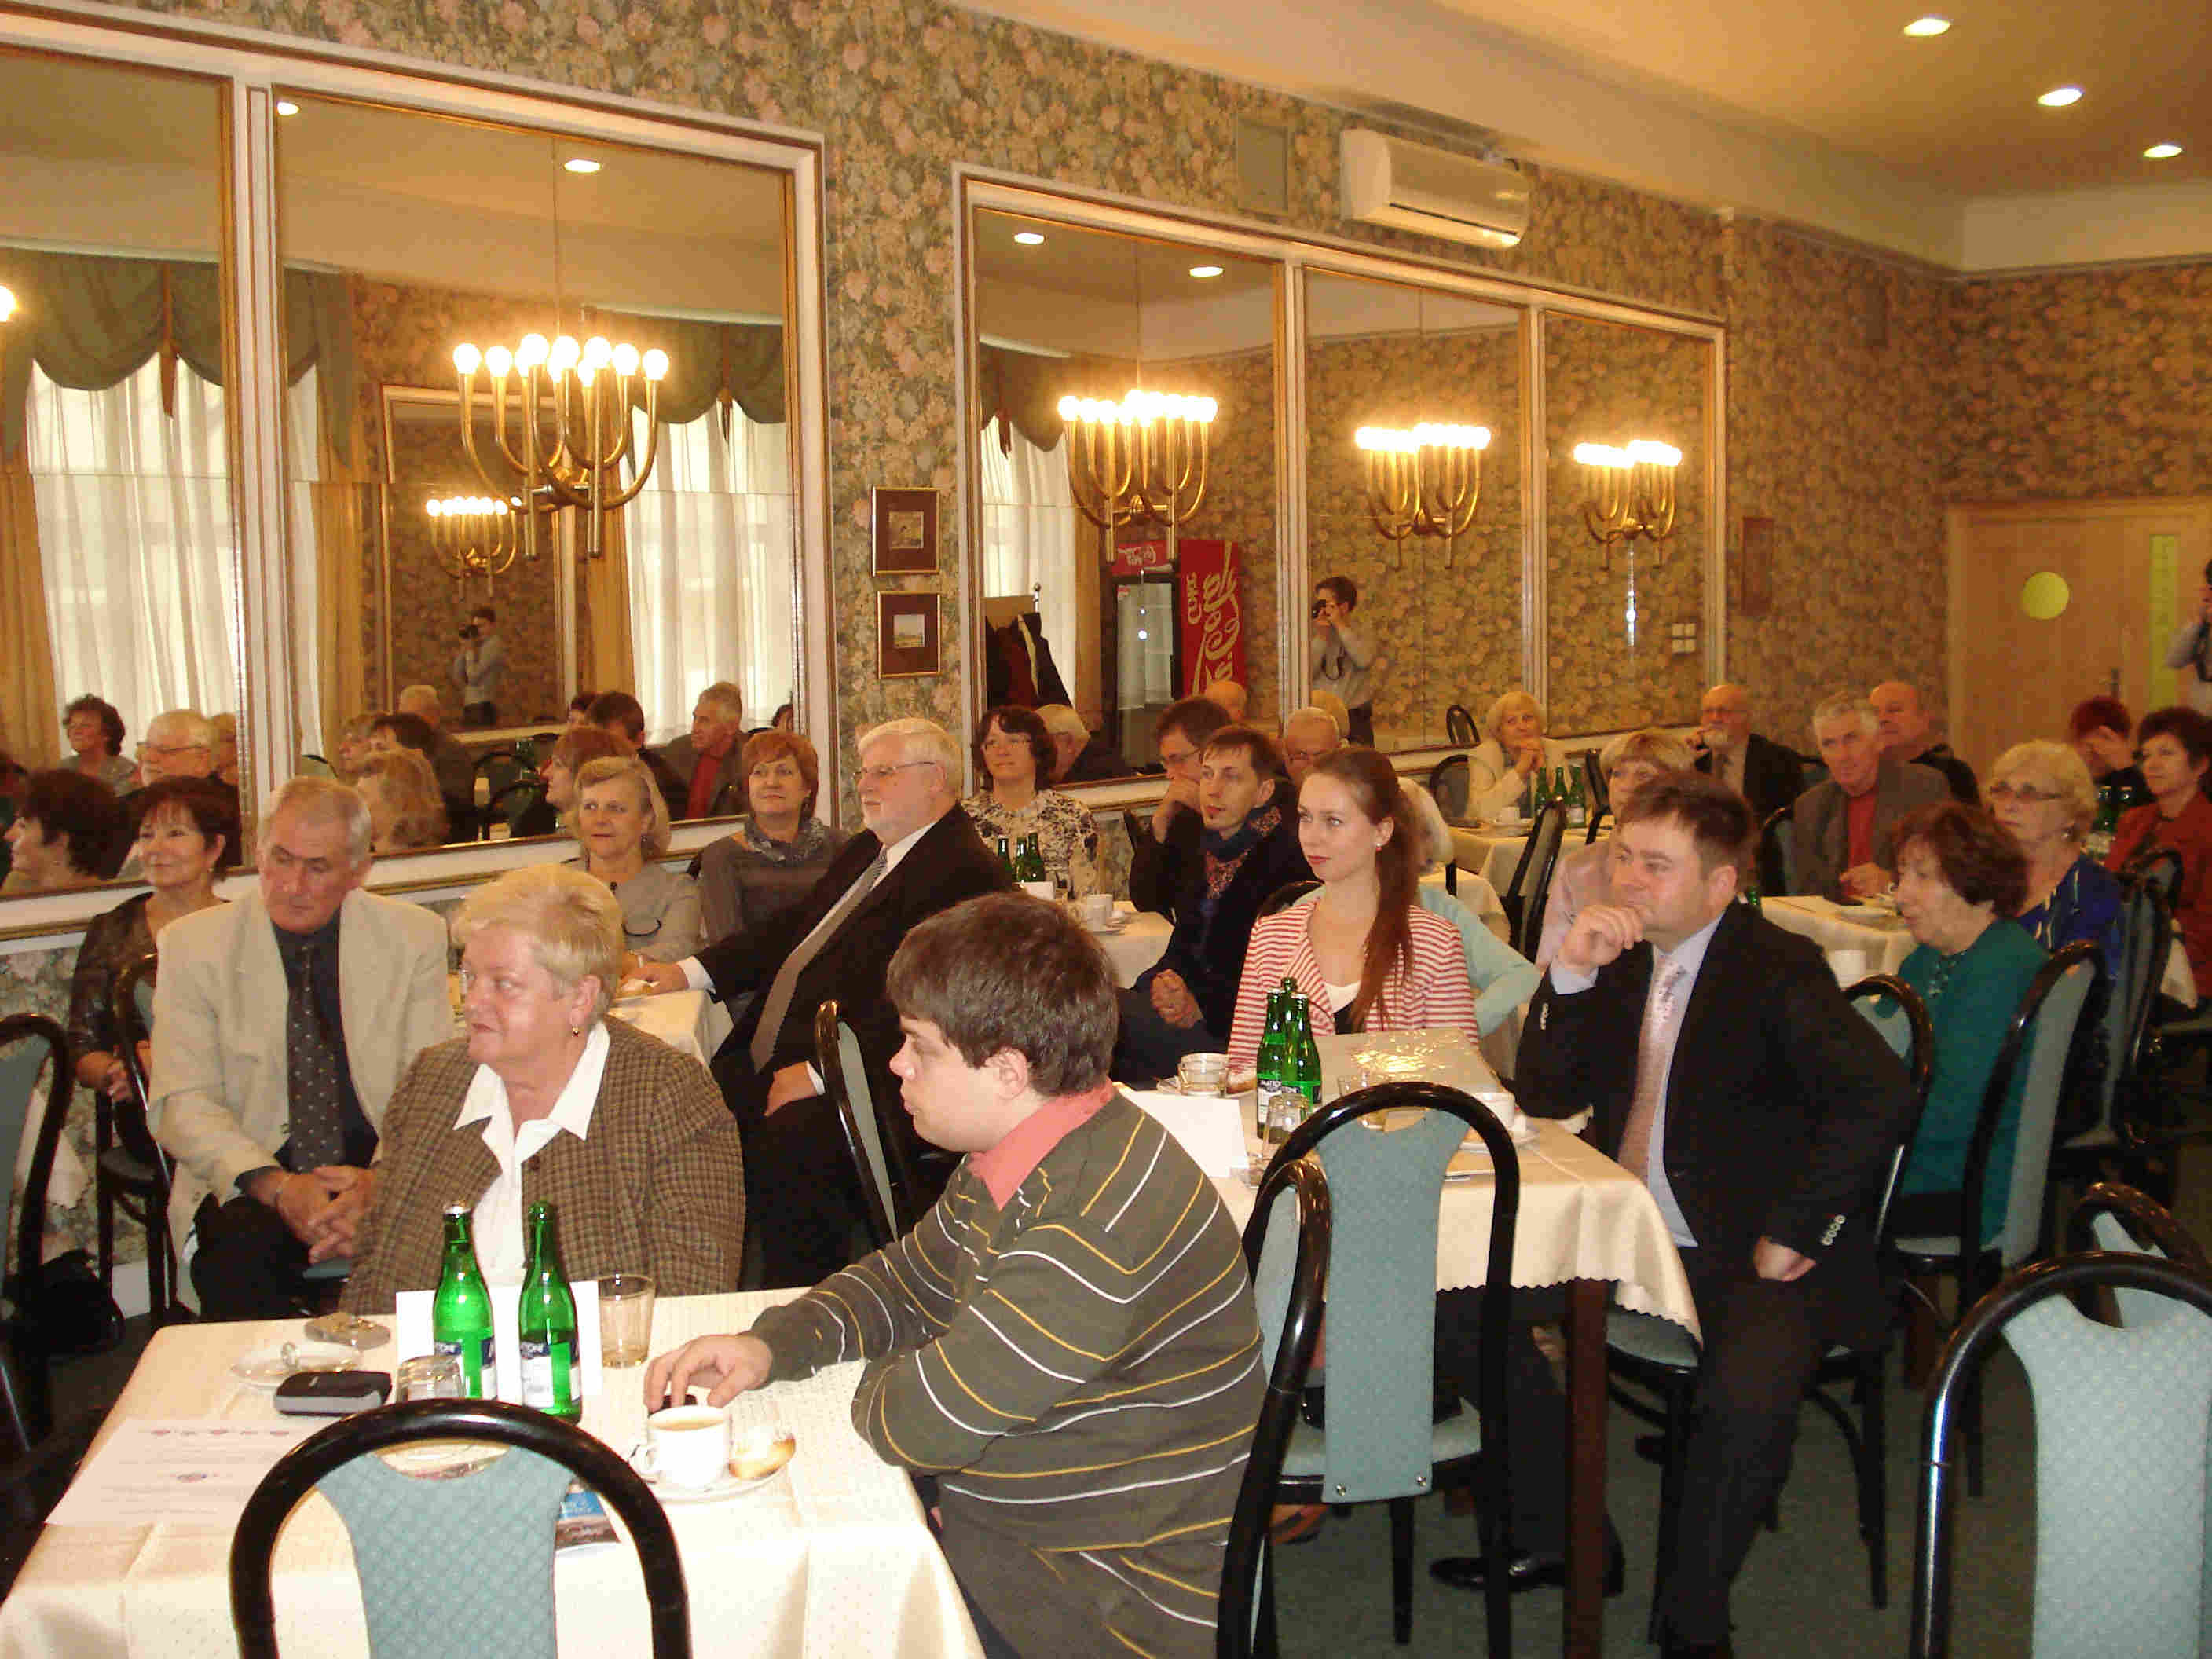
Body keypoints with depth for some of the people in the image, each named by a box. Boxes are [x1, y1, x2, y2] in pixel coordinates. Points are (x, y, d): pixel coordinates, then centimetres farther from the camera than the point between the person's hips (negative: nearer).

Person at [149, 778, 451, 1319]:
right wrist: (279, 1187, -22)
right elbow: (185, 1105, -5)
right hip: (250, 1183, -1)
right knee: (238, 1253, -34)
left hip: (382, 1174, 1)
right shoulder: (193, 945, 1)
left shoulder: (414, 937, 3)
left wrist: (380, 1182, -22)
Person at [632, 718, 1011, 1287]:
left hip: (866, 1086, -10)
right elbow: (795, 932, 31)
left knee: (779, 1150, -34)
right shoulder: (865, 851, 21)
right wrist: (690, 970, 21)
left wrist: (818, 1075, -24)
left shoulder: (967, 872, -13)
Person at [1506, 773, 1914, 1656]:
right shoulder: (1621, 956, 7)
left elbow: (1882, 1097, -26)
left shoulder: (1778, 968, -13)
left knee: (1747, 1395, -33)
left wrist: (1788, 1235, -23)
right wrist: (1569, 976, -10)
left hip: (1750, 1253, -7)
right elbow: (1544, 1096, 5)